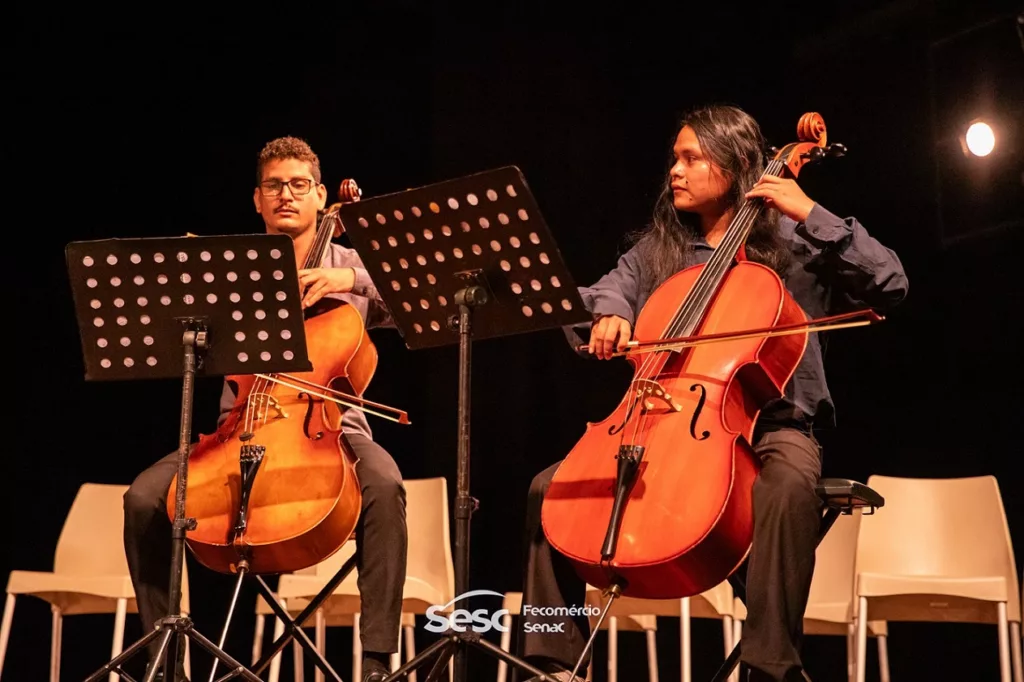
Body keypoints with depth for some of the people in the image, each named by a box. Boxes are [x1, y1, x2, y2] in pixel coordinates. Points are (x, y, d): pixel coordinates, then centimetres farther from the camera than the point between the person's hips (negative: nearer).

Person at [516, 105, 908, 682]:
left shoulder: (790, 243, 2)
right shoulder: (657, 250, 16)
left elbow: (891, 284, -8)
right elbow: (601, 296, 11)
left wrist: (811, 215, -13)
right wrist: (607, 317, -13)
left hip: (768, 424, -4)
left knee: (788, 486, -40)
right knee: (551, 488, -10)